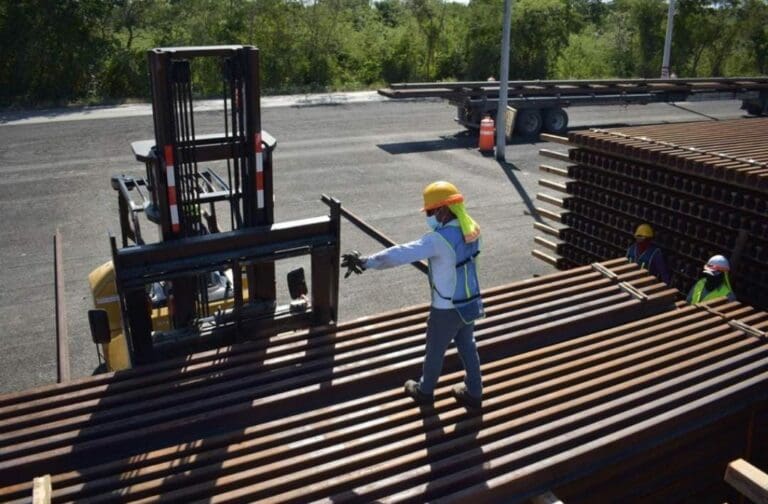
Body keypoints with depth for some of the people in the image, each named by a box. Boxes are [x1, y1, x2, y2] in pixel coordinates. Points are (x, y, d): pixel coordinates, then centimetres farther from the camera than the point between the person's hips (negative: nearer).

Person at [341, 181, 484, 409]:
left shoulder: (438, 239, -28)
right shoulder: (471, 230, -4)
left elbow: (401, 254, -31)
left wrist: (366, 262, -27)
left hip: (446, 310, -6)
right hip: (470, 304, 7)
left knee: (435, 352, 16)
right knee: (468, 347, 23)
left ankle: (425, 391, 39)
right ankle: (474, 393, 38)